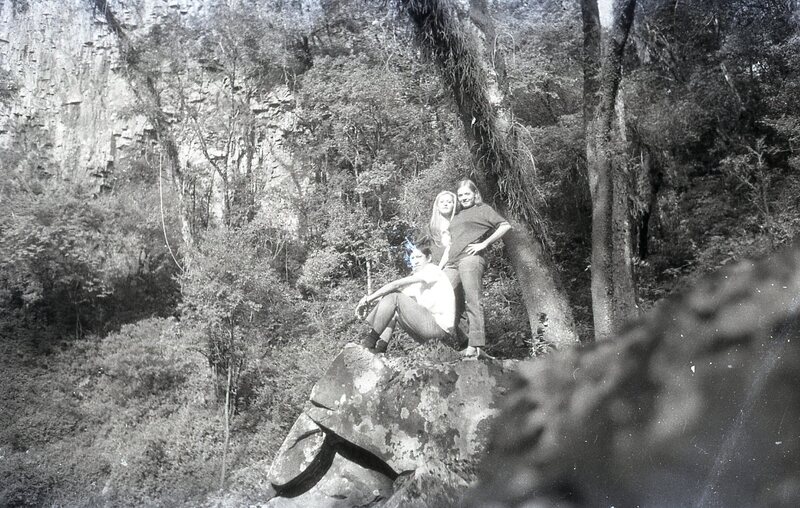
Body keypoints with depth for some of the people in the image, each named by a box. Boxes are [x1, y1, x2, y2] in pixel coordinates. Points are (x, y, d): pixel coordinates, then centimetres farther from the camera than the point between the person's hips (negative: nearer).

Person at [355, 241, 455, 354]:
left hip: (439, 327, -9)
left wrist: (368, 299, -13)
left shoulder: (432, 270, -6)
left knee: (394, 297, -14)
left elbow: (396, 284, -13)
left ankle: (370, 342, -13)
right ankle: (381, 346, -3)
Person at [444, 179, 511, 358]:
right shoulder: (457, 215, 30)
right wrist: (444, 263, 18)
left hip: (470, 258, -7)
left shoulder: (482, 209, 9)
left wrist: (484, 244, -7)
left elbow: (505, 226, -2)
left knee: (472, 301, -11)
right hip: (452, 263, 7)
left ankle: (475, 345, -13)